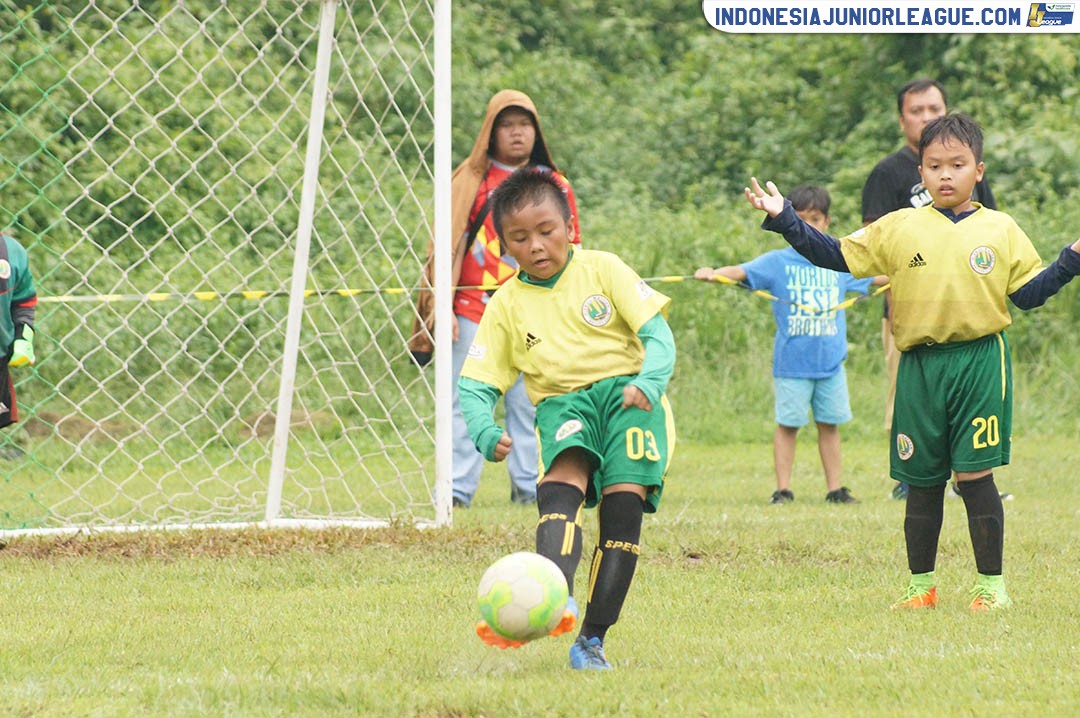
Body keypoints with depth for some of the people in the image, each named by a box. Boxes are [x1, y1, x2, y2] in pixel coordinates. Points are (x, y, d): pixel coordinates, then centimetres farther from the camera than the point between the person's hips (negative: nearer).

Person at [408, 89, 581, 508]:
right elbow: (445, 245, 6)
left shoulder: (554, 187, 12)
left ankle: (529, 486, 6)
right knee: (466, 401, -3)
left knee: (529, 403, 1)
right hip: (473, 311, -1)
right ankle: (458, 488, -4)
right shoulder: (469, 181, 8)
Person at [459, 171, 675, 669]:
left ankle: (593, 639, -15)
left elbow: (657, 333, -3)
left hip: (626, 391, -1)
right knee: (561, 481, -30)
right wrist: (486, 433, -14)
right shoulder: (507, 305, 6)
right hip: (561, 403, 1)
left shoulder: (602, 269, 1)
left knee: (623, 501, -18)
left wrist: (648, 382, -23)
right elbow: (475, 384, 6)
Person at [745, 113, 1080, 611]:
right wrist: (784, 219, 4)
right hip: (919, 365, 2)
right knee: (922, 481, 7)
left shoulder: (1000, 230, 7)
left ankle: (991, 583, 5)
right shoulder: (899, 229, 7)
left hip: (979, 362, -2)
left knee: (974, 474, -5)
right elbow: (837, 257, 9)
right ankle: (921, 584, 18)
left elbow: (1027, 292, 9)